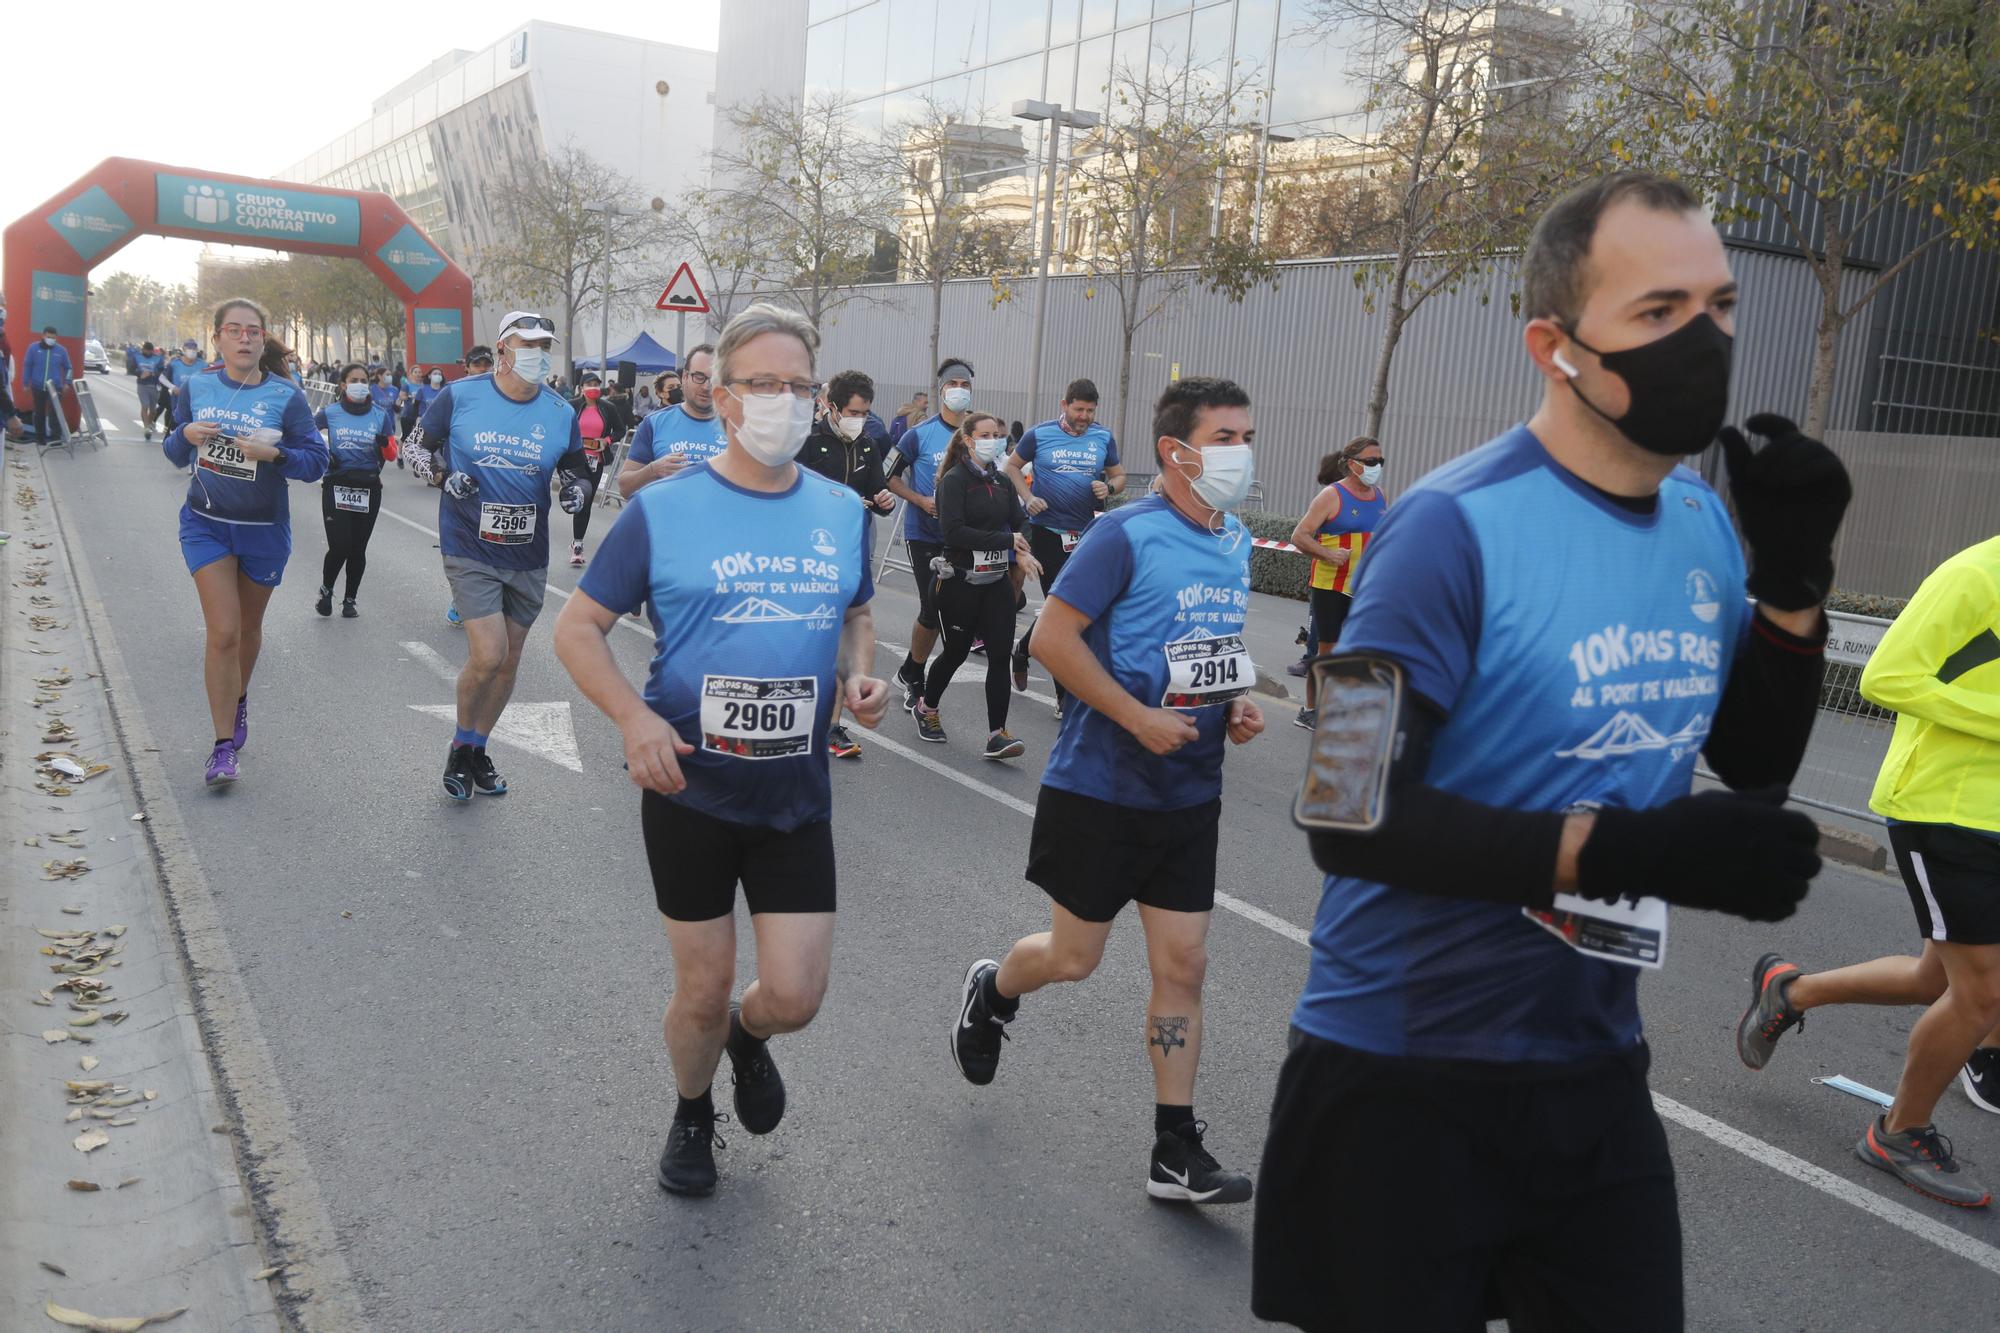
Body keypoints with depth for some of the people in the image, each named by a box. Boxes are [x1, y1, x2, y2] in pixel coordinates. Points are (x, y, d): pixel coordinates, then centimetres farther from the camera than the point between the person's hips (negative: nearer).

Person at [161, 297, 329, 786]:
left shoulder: (285, 396, -8)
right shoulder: (195, 388, -1)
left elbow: (316, 461, -9)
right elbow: (175, 455, 8)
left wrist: (274, 454, -27)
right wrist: (186, 436, -14)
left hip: (264, 530, 0)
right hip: (206, 525, 0)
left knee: (248, 627, 18)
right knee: (222, 632, -10)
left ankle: (238, 699, 47)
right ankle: (224, 745, -3)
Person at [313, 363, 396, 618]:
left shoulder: (381, 415, 4)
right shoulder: (329, 413, 0)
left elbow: (391, 454, 6)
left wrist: (385, 443, -15)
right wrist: (321, 453, -3)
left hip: (368, 489, 2)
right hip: (336, 487, -2)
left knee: (358, 549, 7)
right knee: (339, 547, -10)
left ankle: (350, 600, 23)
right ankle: (326, 590, 16)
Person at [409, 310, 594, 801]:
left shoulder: (561, 413, 1)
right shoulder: (459, 396, -6)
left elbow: (578, 471, 12)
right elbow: (417, 445, 5)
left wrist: (577, 490, -11)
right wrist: (443, 476, -14)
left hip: (528, 556, 4)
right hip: (470, 550, -4)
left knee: (509, 661, 12)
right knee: (487, 656, -14)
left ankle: (477, 750, 32)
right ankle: (460, 747, 13)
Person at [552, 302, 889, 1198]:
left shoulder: (843, 512, 3)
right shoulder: (663, 510, -8)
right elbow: (578, 628, -3)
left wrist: (859, 675, -3)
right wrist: (635, 718, -20)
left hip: (797, 796, 3)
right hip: (690, 792, -2)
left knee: (794, 997, 1)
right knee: (704, 994, 10)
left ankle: (748, 1040, 40)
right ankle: (692, 1116, 42)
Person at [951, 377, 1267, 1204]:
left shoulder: (1237, 544, 8)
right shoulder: (1128, 534, -15)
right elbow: (1051, 638, -18)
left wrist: (1237, 705, 3)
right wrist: (1139, 718, -21)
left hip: (1190, 794, 6)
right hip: (1101, 786, -6)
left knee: (1182, 966, 6)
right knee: (1074, 957, 6)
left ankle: (1175, 1155, 16)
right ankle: (990, 991, 41)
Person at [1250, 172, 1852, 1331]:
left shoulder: (1705, 522, 2)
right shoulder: (1458, 527, -20)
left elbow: (1756, 767, 11)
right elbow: (1350, 817, -24)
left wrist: (1794, 577, -4)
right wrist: (1635, 850, -28)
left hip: (1596, 1070, 6)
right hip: (1404, 1079, -6)